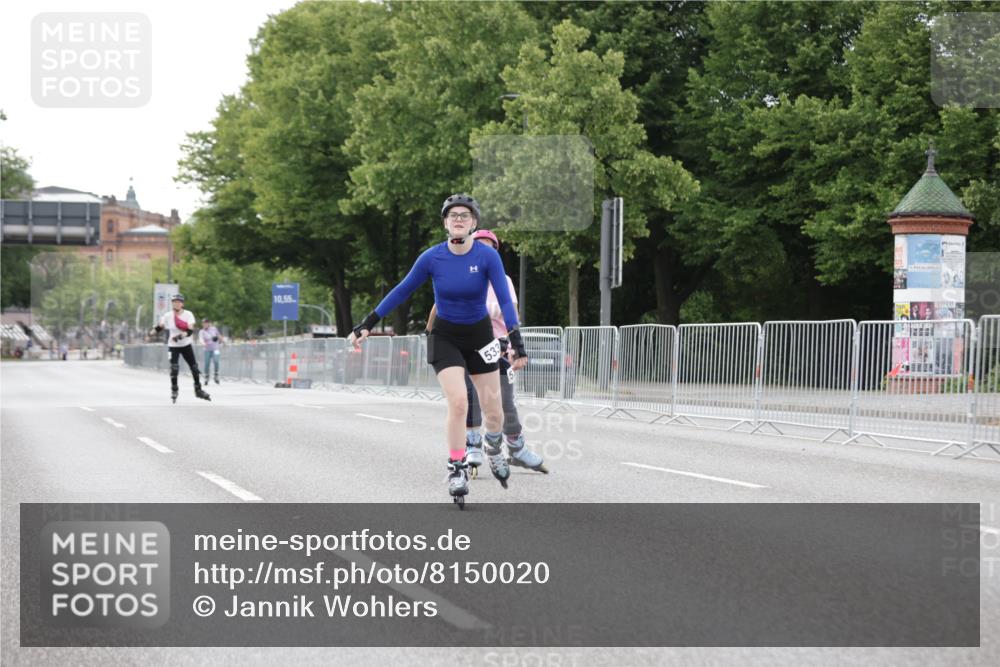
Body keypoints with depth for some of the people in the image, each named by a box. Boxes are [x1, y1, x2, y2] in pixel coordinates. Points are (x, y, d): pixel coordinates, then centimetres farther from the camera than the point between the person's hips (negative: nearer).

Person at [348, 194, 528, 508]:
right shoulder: (432, 258, -15)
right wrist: (366, 325, -5)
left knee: (492, 408, 6)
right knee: (458, 403, -18)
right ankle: (457, 469, -4)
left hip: (480, 336, 1)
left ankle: (494, 447, 39)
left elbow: (504, 299, -21)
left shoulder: (487, 256, -17)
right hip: (445, 338, -1)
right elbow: (401, 292, -6)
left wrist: (516, 342, -31)